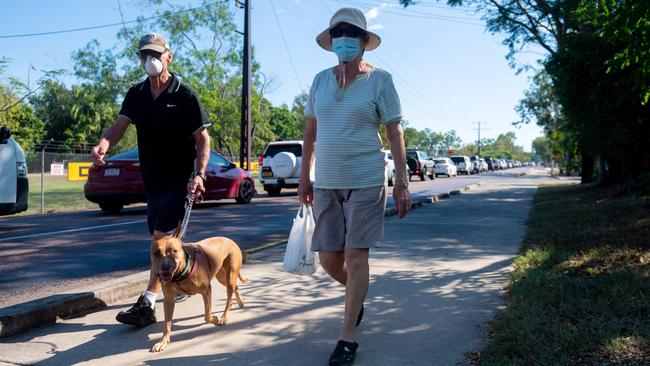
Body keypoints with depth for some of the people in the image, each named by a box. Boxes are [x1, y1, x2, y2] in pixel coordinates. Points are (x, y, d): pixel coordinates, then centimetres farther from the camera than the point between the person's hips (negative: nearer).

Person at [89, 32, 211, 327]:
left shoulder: (184, 95, -8)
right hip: (151, 180, 7)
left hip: (179, 181, -7)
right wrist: (103, 145, -25)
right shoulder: (136, 94, 8)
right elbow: (119, 126, -2)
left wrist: (199, 174, -23)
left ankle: (147, 304, -12)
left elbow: (202, 138, -9)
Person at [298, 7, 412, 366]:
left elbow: (395, 133, -4)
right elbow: (310, 131, 13)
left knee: (355, 256, -3)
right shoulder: (320, 80, 9)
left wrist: (402, 183, -8)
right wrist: (304, 177, 11)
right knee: (328, 258, 7)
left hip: (364, 182, -4)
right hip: (325, 183, 4)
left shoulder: (379, 80, -3)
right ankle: (356, 293, 40)